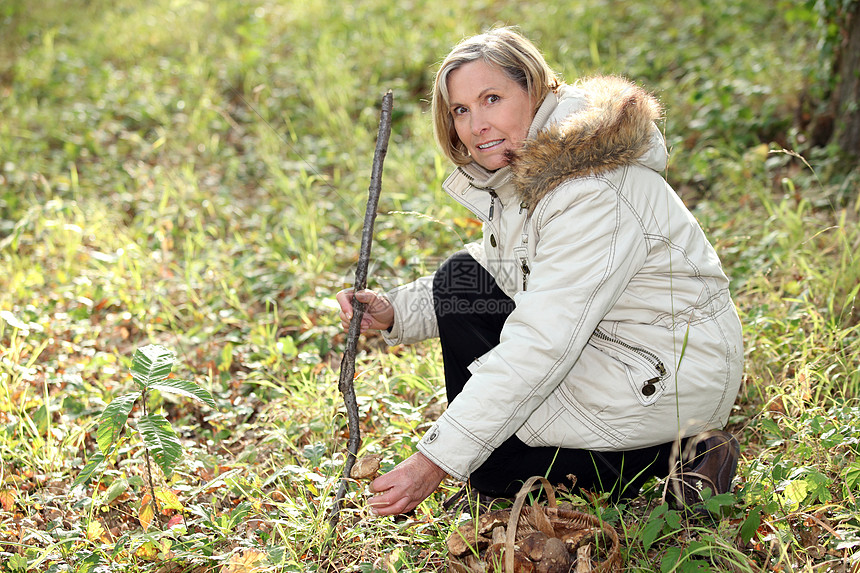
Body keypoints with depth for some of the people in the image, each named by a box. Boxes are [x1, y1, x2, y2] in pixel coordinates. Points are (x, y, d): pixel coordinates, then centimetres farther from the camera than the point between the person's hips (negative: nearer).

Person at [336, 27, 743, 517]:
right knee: (463, 278, 4)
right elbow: (501, 274, 16)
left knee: (483, 463, -10)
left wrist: (436, 461, -30)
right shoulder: (519, 172, 2)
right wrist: (395, 312, -2)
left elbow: (540, 349, -31)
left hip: (674, 380, -9)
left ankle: (676, 457, -2)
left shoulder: (595, 193, -28)